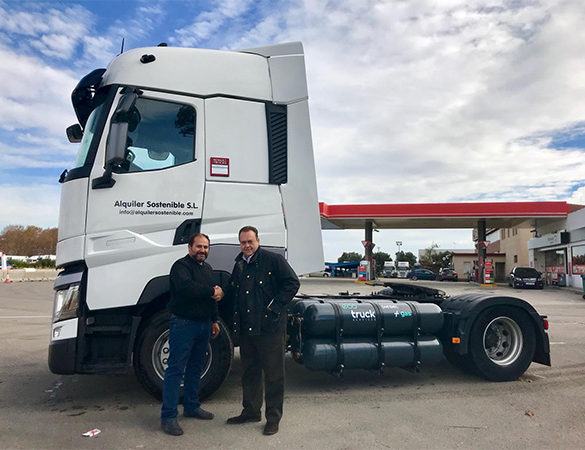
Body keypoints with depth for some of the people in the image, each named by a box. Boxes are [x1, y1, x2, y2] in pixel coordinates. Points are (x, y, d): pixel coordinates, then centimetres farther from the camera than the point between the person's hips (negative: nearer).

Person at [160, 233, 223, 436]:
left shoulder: (207, 268, 17)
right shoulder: (181, 266, -10)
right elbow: (185, 287, -30)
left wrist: (214, 320, 21)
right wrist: (212, 291, -20)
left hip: (203, 324, 8)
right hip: (183, 323, -8)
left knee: (195, 368, 16)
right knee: (176, 369, -5)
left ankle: (191, 406, 29)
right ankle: (168, 416, 1)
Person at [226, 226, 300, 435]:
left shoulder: (273, 260, -7)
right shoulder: (239, 265, 14)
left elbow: (292, 283, -10)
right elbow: (232, 293, 26)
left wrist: (275, 306, -14)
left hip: (269, 327, -6)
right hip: (245, 329, 7)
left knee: (273, 373, 4)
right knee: (249, 371, 17)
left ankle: (273, 418, 18)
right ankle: (250, 411, 33)